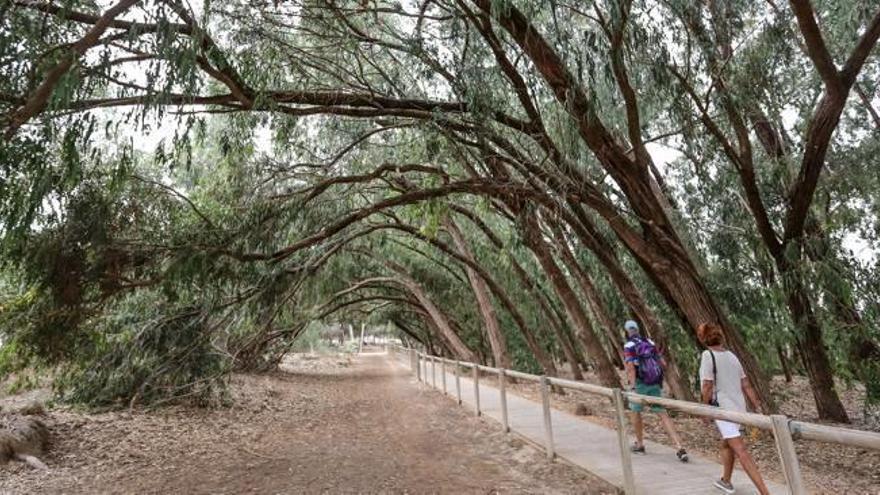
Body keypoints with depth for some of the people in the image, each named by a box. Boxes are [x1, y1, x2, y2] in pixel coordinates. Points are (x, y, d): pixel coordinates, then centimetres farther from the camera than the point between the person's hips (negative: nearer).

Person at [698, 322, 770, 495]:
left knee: (741, 452, -8)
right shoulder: (732, 356, 7)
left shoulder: (708, 355, -12)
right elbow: (746, 386, 8)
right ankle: (725, 481, 40)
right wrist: (758, 408, 13)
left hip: (723, 409, -8)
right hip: (738, 408, 8)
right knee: (726, 444, 25)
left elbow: (707, 386, -15)